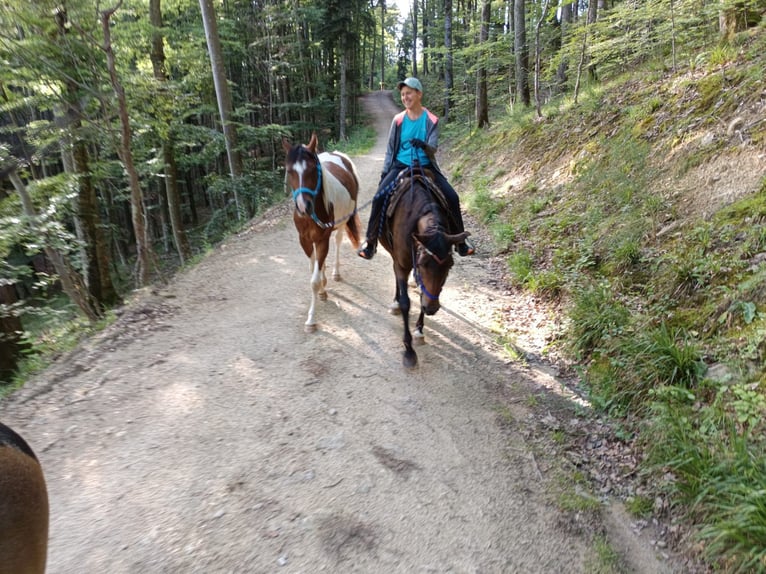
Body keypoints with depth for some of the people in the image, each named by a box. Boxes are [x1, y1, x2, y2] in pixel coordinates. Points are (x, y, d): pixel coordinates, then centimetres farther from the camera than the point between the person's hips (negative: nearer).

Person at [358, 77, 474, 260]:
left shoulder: (431, 120, -2)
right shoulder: (398, 120, 1)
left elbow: (433, 148, -10)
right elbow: (390, 149, 7)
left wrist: (424, 145, -32)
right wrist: (384, 172, 2)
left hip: (426, 166, 0)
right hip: (401, 165, 0)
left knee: (452, 197, -14)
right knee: (379, 198, -21)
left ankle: (459, 241, 5)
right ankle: (371, 241, -5)